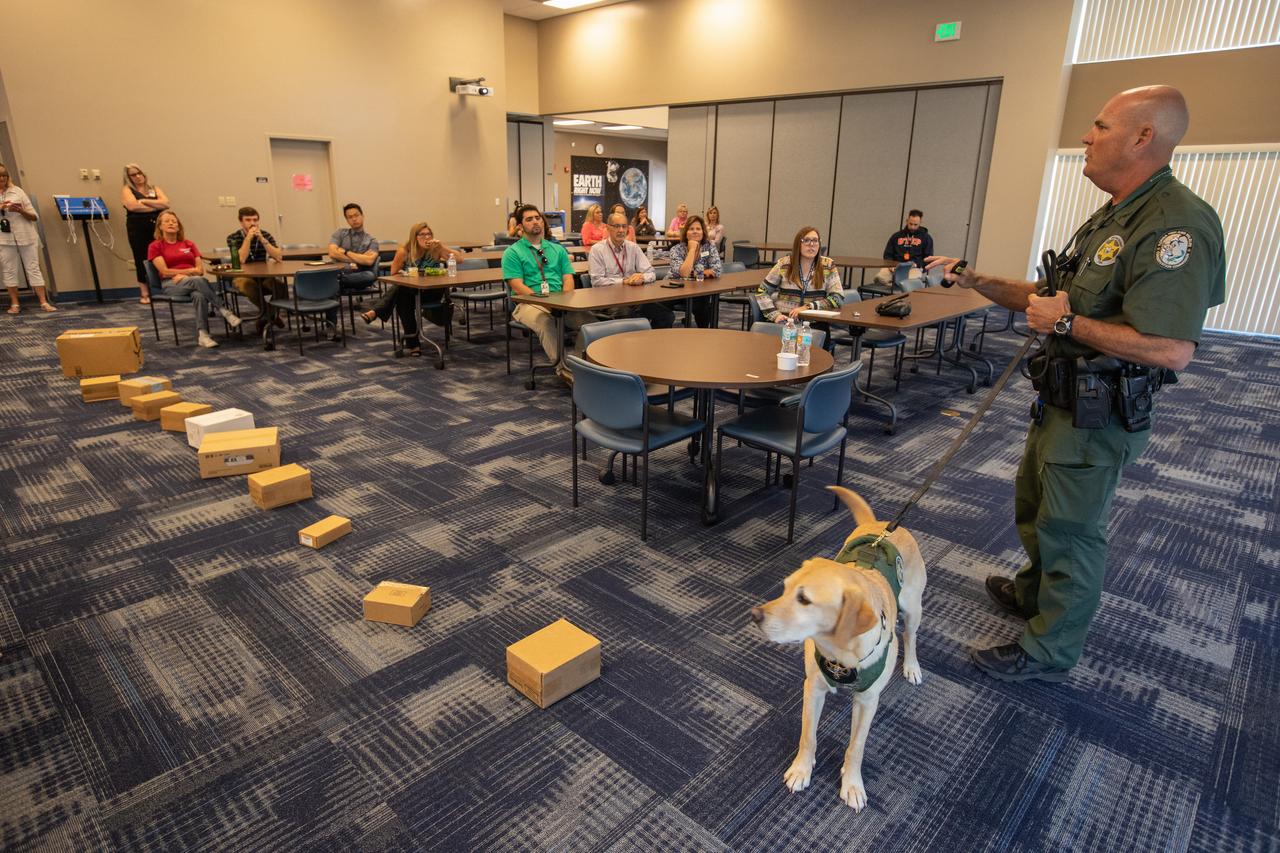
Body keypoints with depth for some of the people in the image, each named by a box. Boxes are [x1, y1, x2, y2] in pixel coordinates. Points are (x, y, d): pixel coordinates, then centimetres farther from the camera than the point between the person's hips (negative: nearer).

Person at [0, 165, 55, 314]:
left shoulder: (17, 191, 6)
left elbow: (34, 217, 4)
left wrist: (21, 211, -14)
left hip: (26, 236, -1)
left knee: (33, 268, 0)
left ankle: (44, 302, -1)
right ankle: (14, 304, 10)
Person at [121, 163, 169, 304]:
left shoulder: (154, 189, 18)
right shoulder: (127, 189, 9)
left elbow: (166, 203, 0)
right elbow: (132, 206, -10)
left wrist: (144, 201, -6)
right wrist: (156, 206, -4)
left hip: (157, 227, 1)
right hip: (138, 228, -1)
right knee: (141, 260, 0)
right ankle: (145, 294, 5)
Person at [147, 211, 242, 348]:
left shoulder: (189, 244, 21)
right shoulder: (155, 246, 11)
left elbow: (201, 270, 11)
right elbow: (165, 272, -1)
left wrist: (183, 275, -6)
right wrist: (190, 270, -2)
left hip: (192, 281, 3)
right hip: (171, 285, -2)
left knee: (199, 295, -37)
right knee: (198, 280, -38)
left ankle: (202, 335, -47)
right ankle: (225, 312, -39)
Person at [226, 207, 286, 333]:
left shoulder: (265, 235, 2)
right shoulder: (233, 237, -4)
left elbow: (278, 257, -11)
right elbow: (241, 260, -20)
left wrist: (262, 239, -18)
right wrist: (248, 237, -21)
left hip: (264, 276, 2)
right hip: (242, 276, -2)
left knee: (281, 284, -28)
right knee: (248, 285, -37)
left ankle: (266, 313, 0)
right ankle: (270, 314, -10)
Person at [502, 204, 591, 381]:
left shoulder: (557, 249, 23)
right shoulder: (513, 252, 8)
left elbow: (568, 279, 13)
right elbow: (517, 287, -4)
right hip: (529, 302, -4)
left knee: (589, 319, -25)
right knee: (546, 322, -39)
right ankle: (563, 368, -36)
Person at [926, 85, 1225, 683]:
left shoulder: (1176, 224, -23)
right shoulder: (1111, 217, 10)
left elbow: (1172, 349, -31)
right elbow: (1050, 299, 17)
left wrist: (1067, 323, -23)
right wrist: (976, 282, 9)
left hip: (1098, 415, -10)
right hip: (1062, 401, 10)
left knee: (1070, 529, 4)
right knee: (1033, 503, 25)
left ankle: (1049, 650, 22)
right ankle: (1036, 592, 49)